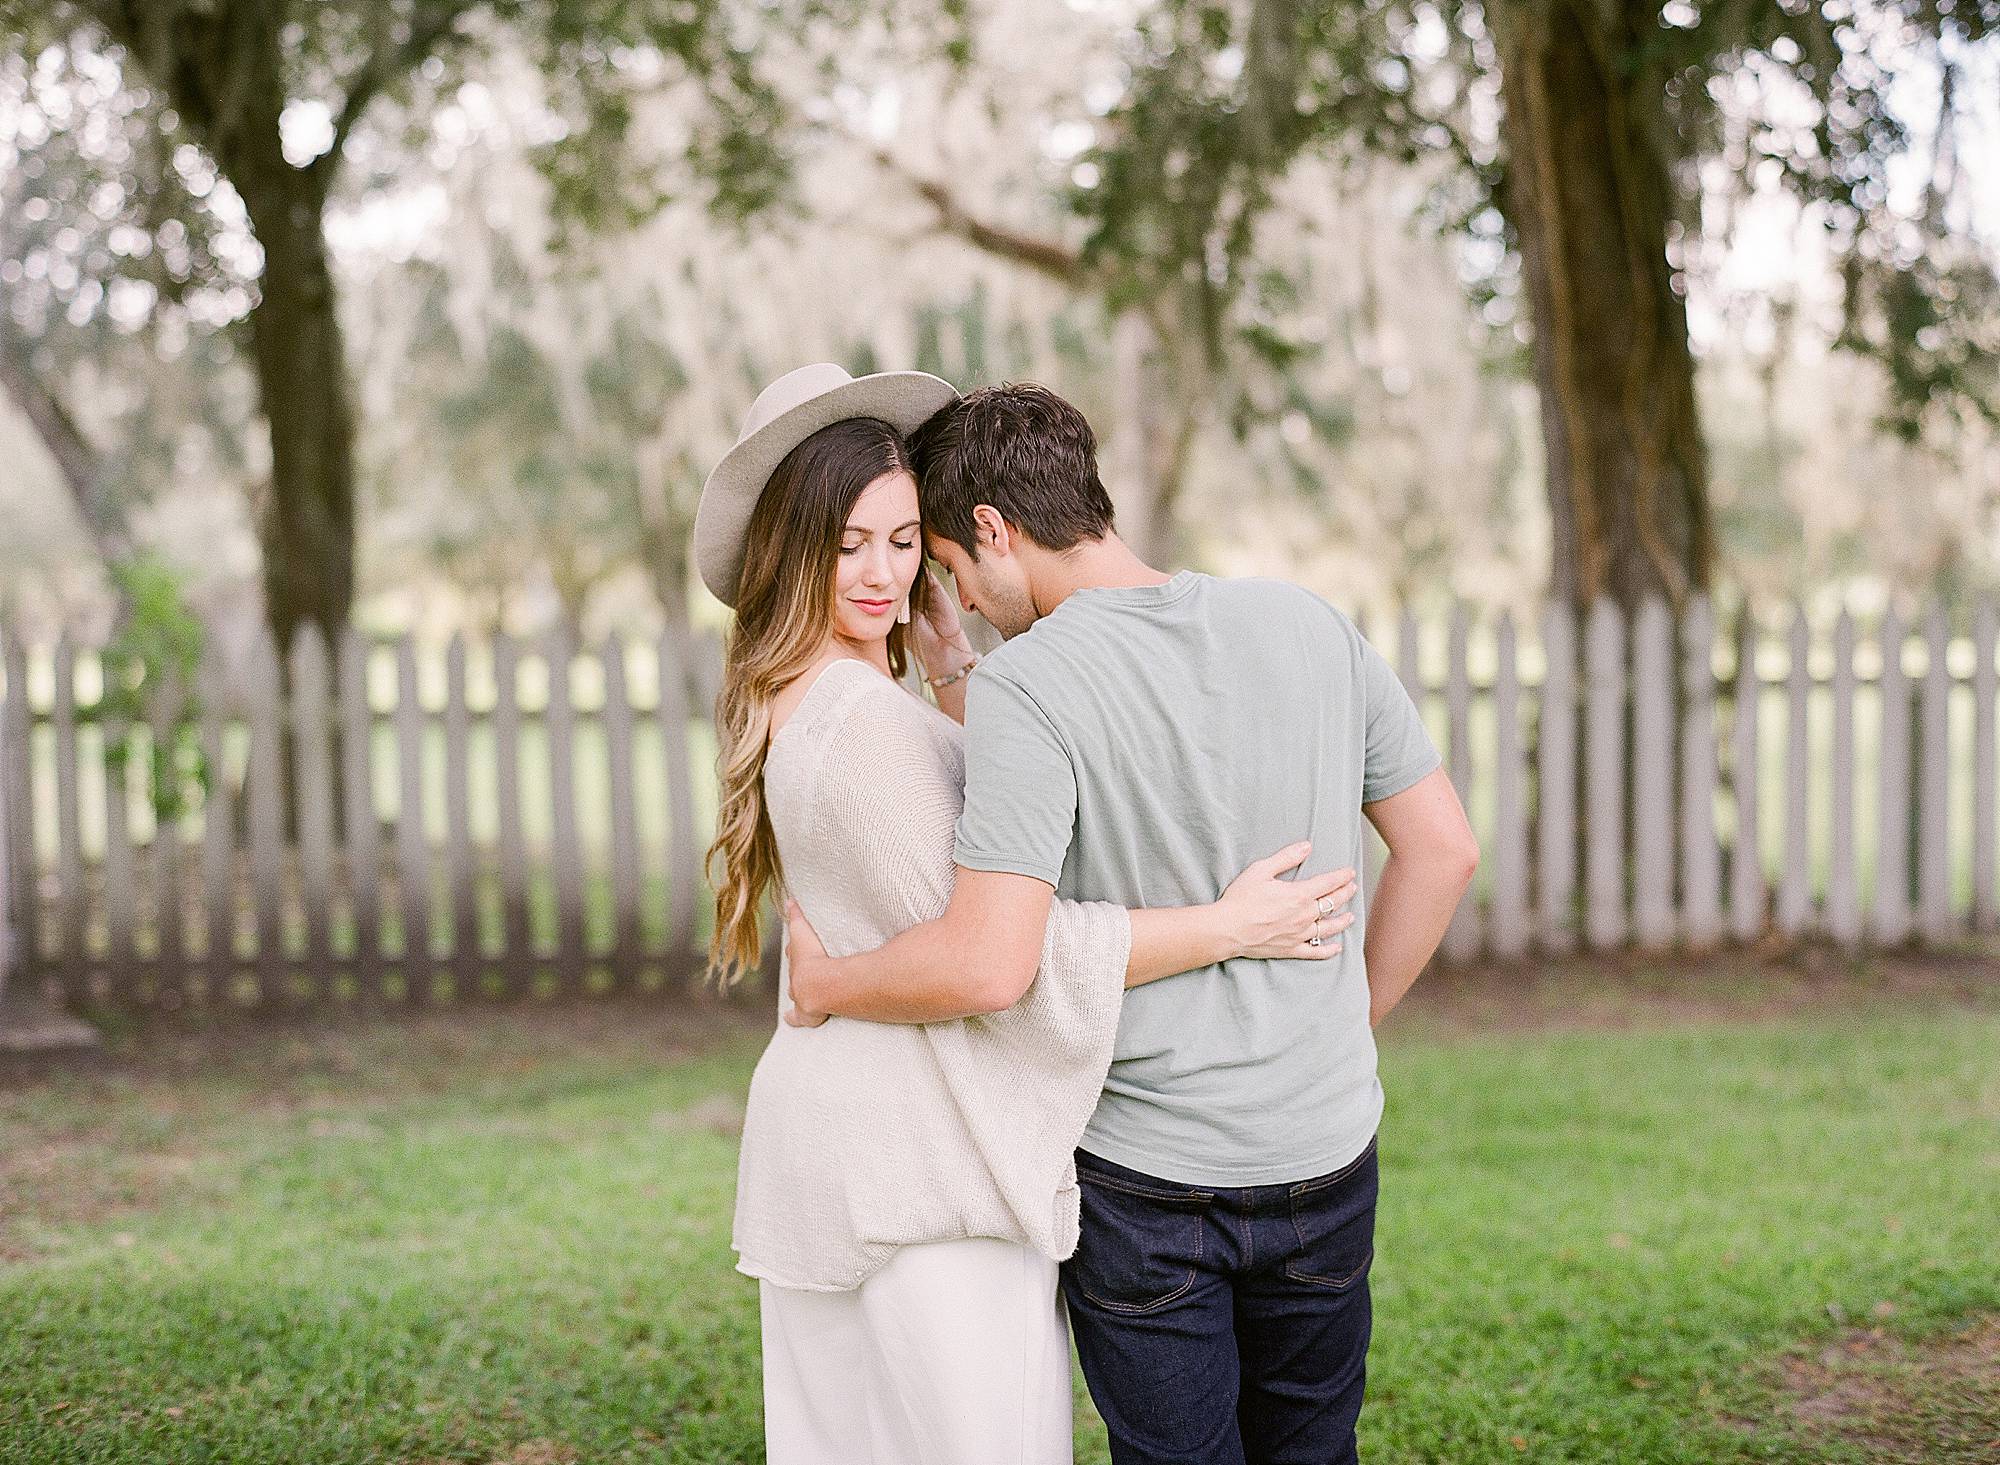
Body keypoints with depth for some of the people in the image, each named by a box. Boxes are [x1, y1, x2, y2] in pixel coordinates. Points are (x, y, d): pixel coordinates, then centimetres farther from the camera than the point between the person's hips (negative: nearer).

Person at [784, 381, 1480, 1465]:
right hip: (1328, 1152, 5)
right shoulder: (1309, 624, 0)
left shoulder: (1025, 685, -17)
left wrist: (823, 982, -8)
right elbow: (1442, 848, 6)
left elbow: (988, 961, -26)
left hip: (1147, 1173, -5)